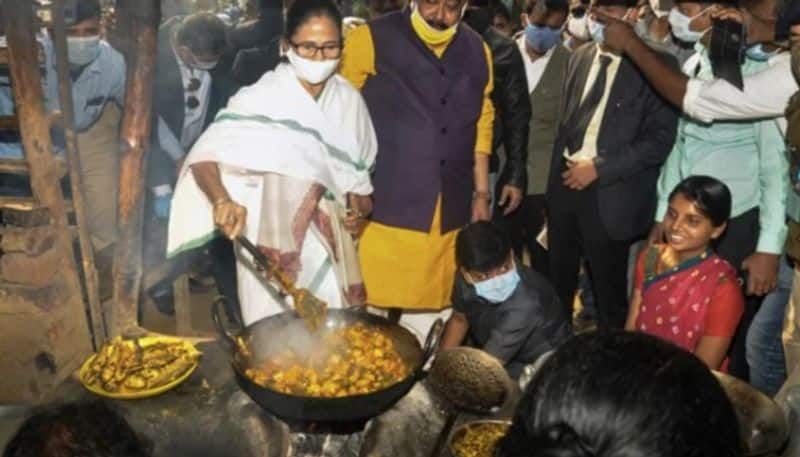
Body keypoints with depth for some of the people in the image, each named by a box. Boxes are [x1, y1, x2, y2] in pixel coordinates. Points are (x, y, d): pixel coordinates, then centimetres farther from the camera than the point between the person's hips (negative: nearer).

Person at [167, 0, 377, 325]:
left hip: (327, 243, 5)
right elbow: (205, 154, -21)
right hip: (274, 245, -5)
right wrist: (222, 200, -40)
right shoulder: (261, 99, -15)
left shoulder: (348, 99, 1)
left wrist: (359, 208, -4)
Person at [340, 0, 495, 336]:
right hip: (384, 207, -3)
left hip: (448, 214, 4)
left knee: (428, 312, 8)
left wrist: (481, 193, 15)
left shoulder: (477, 51, 11)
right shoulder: (372, 39, -2)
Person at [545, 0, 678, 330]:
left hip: (610, 192, -5)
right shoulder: (580, 57, 9)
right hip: (566, 182, 6)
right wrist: (557, 172, 10)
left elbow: (660, 138, -15)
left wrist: (598, 167, -17)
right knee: (557, 282, 16)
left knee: (608, 291, 8)